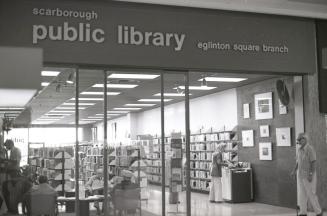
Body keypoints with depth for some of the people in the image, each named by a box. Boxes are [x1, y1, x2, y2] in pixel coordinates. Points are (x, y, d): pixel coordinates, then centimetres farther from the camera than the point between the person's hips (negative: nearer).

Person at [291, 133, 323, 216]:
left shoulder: (310, 149, -18)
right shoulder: (300, 149, 7)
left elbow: (313, 163, -20)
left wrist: (311, 175, -25)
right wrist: (294, 171, 7)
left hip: (309, 175, -8)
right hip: (301, 174, 8)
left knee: (311, 194, -3)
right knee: (302, 194, 7)